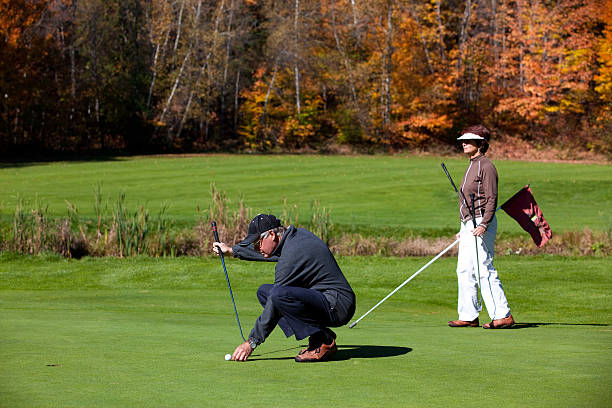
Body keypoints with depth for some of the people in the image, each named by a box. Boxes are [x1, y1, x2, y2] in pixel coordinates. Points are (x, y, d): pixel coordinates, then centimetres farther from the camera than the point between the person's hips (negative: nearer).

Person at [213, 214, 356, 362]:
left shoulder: (291, 256, -20)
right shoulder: (298, 233, 7)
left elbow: (273, 309, -16)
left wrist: (251, 342, -9)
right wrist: (232, 250, 37)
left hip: (337, 305, -10)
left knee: (278, 294, -31)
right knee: (264, 291, 13)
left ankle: (324, 341, -15)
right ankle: (317, 335, 5)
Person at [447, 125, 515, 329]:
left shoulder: (486, 166, -10)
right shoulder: (472, 166, 19)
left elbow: (491, 200, -16)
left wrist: (483, 224, -27)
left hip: (481, 225, -10)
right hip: (468, 225, 10)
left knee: (484, 271, -12)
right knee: (465, 271, 9)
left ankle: (503, 316, -10)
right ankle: (468, 316, 13)